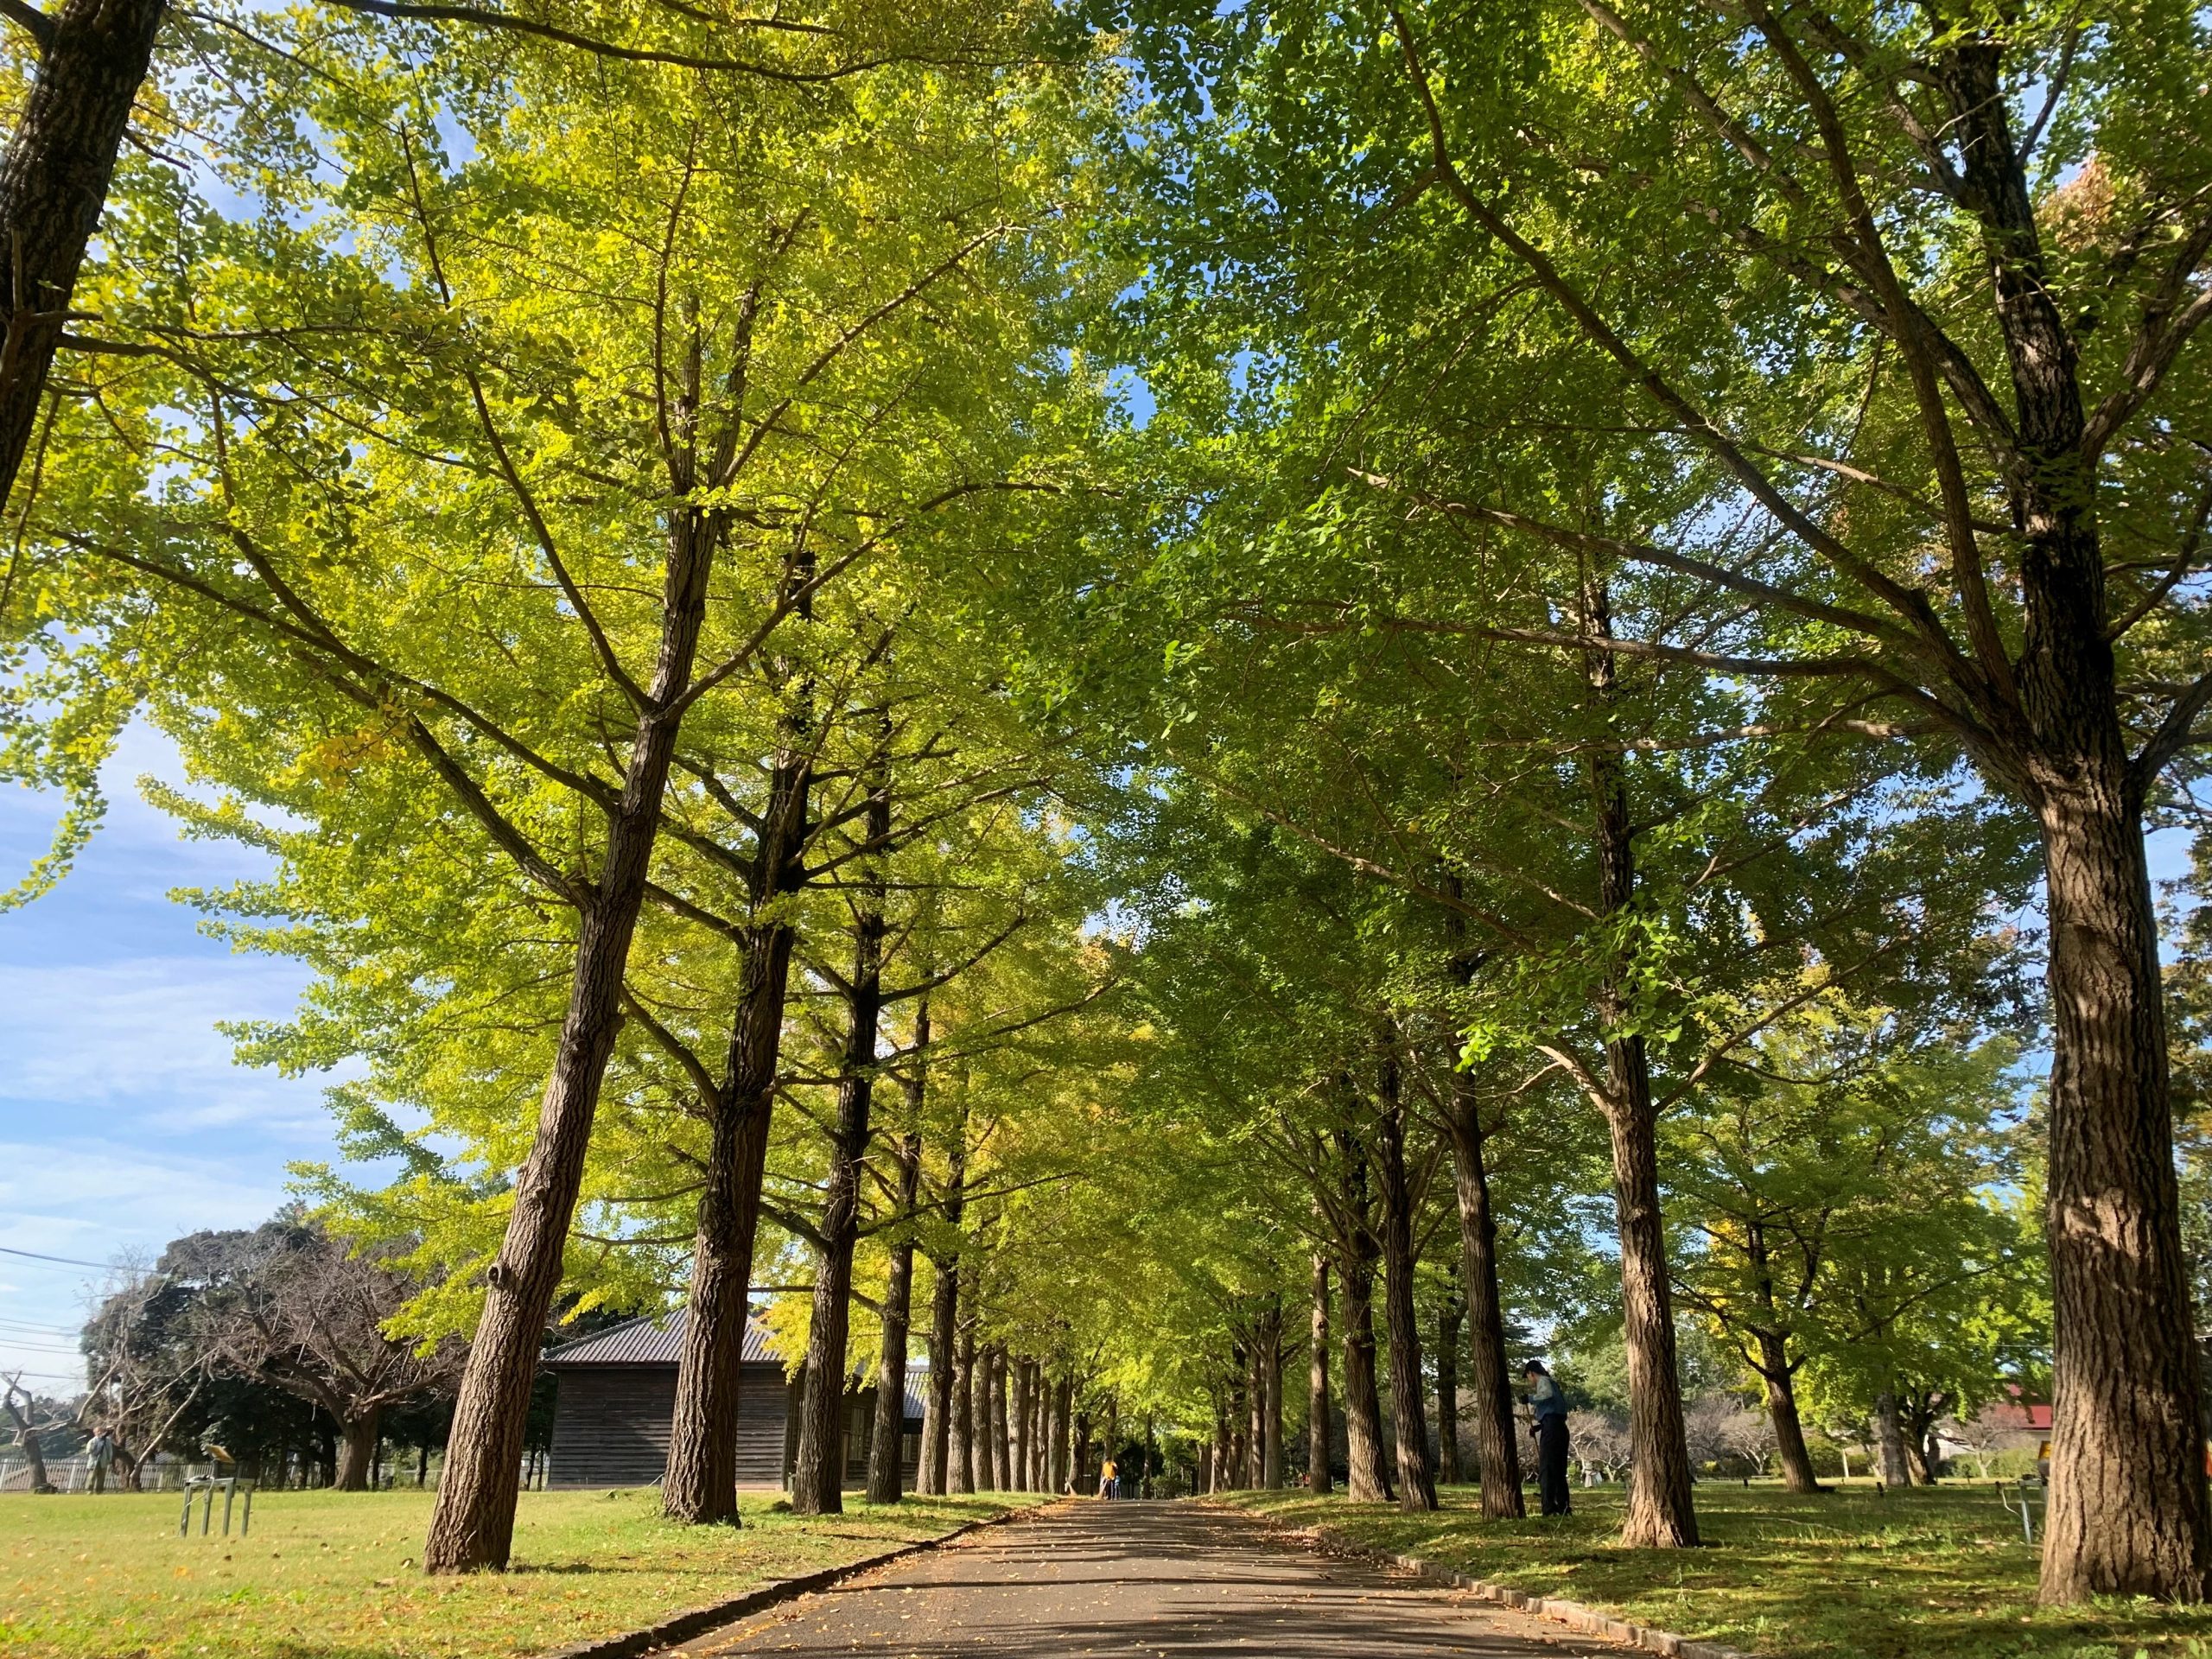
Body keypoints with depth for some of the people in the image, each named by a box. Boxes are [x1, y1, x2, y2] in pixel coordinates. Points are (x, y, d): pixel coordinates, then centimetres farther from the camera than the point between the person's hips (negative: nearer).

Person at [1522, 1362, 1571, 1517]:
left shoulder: (1543, 1381, -1)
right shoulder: (1553, 1382, 25)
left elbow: (1548, 1394, -24)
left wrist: (1530, 1398, -11)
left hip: (1550, 1427, -9)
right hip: (1561, 1427, 9)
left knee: (1547, 1469, -10)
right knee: (1559, 1470, 12)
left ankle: (1549, 1508, -15)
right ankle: (1563, 1507, 12)